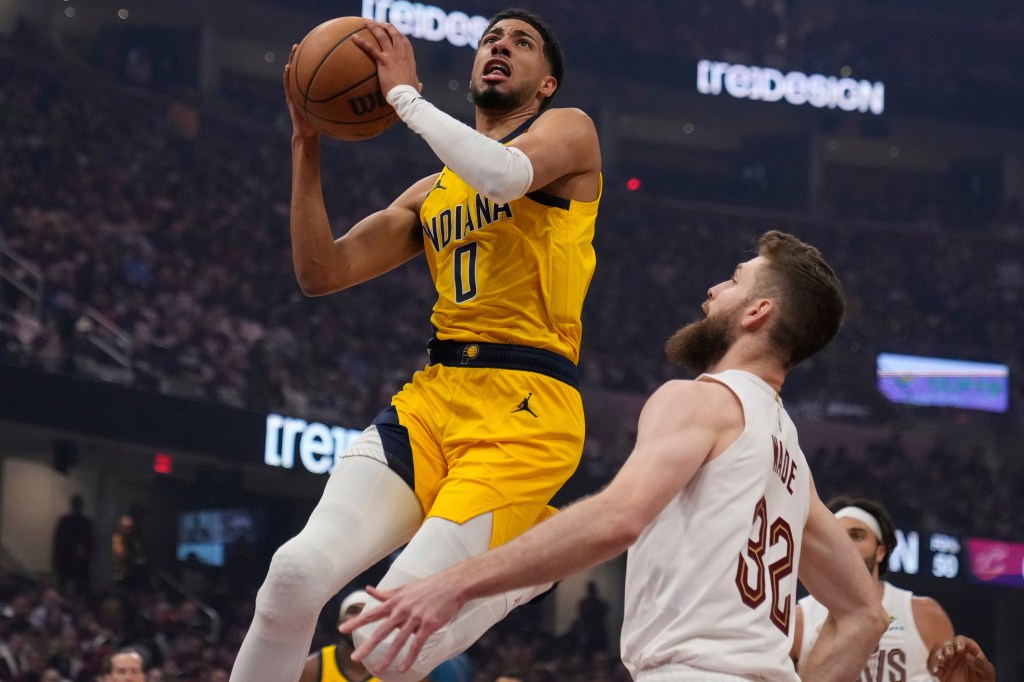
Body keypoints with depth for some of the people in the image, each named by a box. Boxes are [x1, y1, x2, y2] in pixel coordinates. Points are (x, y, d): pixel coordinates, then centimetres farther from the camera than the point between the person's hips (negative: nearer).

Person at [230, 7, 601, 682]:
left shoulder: (569, 130, 7)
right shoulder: (432, 191, 24)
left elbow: (503, 176, -16)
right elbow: (322, 272, 17)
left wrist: (405, 93, -6)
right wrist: (307, 145, 9)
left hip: (527, 408, -5)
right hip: (433, 398, 6)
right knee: (298, 573, -17)